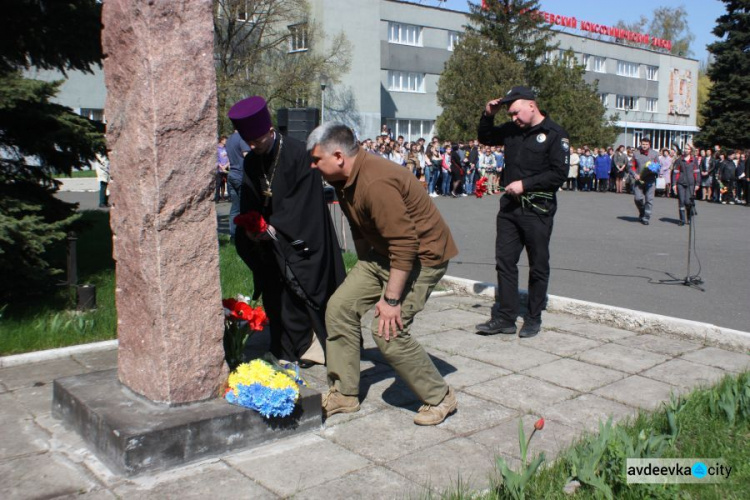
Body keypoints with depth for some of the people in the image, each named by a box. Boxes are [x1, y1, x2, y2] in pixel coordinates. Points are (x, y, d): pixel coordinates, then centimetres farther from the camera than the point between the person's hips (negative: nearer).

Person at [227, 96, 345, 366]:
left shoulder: (297, 154, -15)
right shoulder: (251, 161, 4)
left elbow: (303, 201, -16)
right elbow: (249, 202, 6)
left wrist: (274, 227, -20)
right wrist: (249, 227, -13)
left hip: (301, 240, -5)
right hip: (271, 242, 6)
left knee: (307, 289, -2)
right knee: (279, 296, 6)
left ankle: (319, 346, 12)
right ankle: (294, 350, 17)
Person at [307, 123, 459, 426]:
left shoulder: (376, 184, -30)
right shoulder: (345, 180, 2)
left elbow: (405, 246, -31)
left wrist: (391, 299, -27)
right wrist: (364, 272, 21)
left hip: (422, 255, -10)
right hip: (383, 252, 10)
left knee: (387, 331, -17)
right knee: (340, 308, 3)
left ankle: (439, 398, 4)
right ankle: (344, 394, 15)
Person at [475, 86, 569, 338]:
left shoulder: (554, 134, -9)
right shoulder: (511, 129, 9)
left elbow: (560, 173, -14)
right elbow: (485, 138, 24)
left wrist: (525, 184, -18)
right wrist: (488, 115, 6)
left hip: (538, 210, -6)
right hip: (510, 205, 6)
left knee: (538, 266, 6)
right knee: (504, 262, 4)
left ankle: (533, 319, 17)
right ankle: (505, 317, 11)